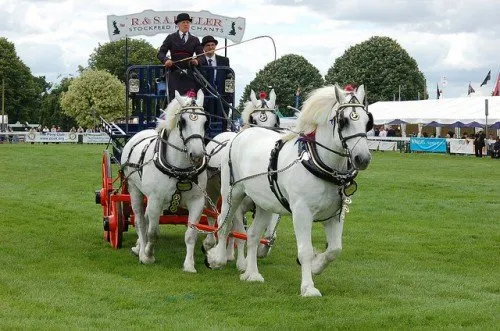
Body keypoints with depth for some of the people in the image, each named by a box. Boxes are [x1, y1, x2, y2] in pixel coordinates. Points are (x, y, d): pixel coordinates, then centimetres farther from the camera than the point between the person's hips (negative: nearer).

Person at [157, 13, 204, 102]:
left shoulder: (195, 40, 17)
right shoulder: (171, 38, 13)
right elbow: (160, 53, 7)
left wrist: (197, 60, -15)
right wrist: (166, 60, -15)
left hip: (189, 75, 1)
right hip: (174, 74, -1)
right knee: (174, 99, -9)